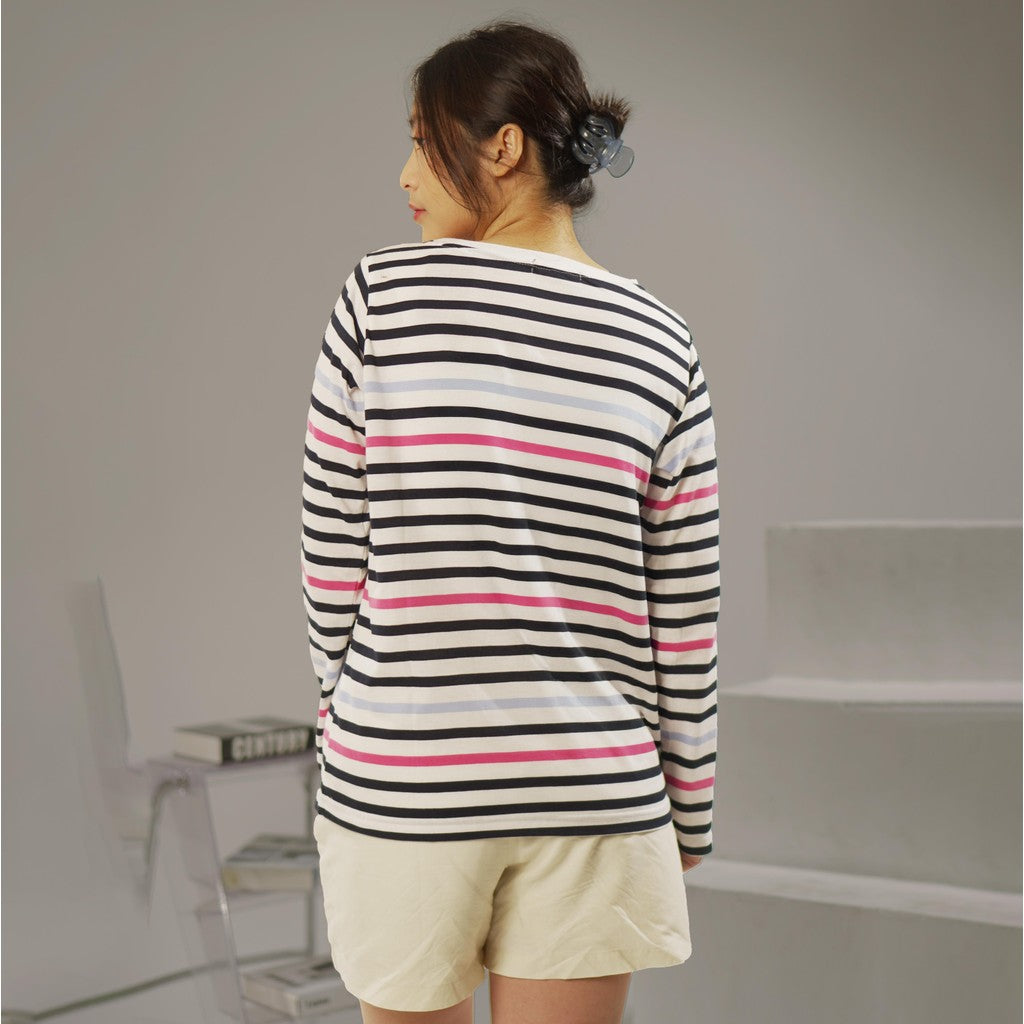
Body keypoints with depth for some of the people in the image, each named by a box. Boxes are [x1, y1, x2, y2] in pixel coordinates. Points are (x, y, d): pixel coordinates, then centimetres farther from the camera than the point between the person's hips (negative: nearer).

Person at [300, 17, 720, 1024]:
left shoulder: (383, 297, -5)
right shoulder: (660, 348, 0)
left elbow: (332, 550, -3)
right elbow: (684, 615, 2)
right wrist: (687, 810, 13)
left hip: (400, 780, -1)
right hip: (592, 785, 1)